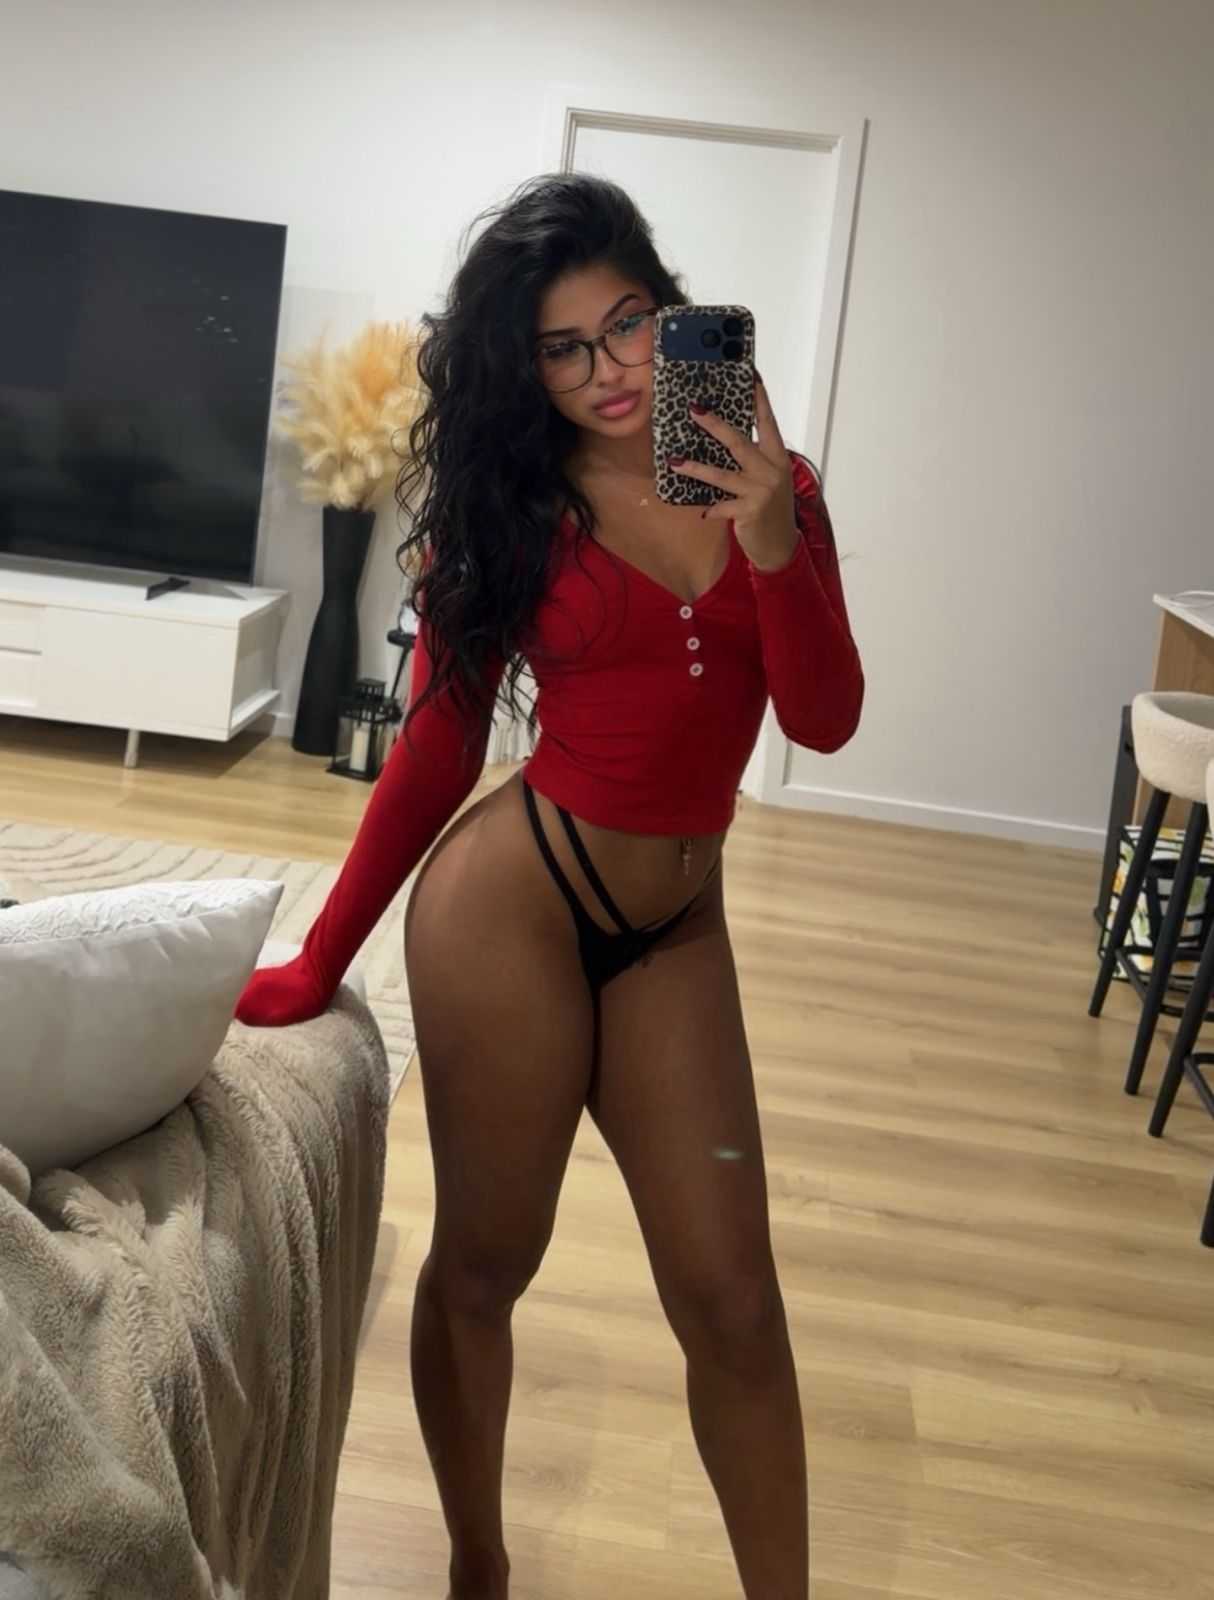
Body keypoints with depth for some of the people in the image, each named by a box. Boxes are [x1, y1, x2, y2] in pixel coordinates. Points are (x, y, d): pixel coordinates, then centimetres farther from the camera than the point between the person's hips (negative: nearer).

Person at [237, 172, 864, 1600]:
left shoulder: (771, 490, 2)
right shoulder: (505, 505, -3)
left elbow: (825, 721, -6)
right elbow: (436, 751, 1)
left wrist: (771, 544, -22)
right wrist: (320, 963, 2)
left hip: (677, 930, 2)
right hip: (513, 903, -2)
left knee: (731, 1297, 5)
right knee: (483, 1267, 10)